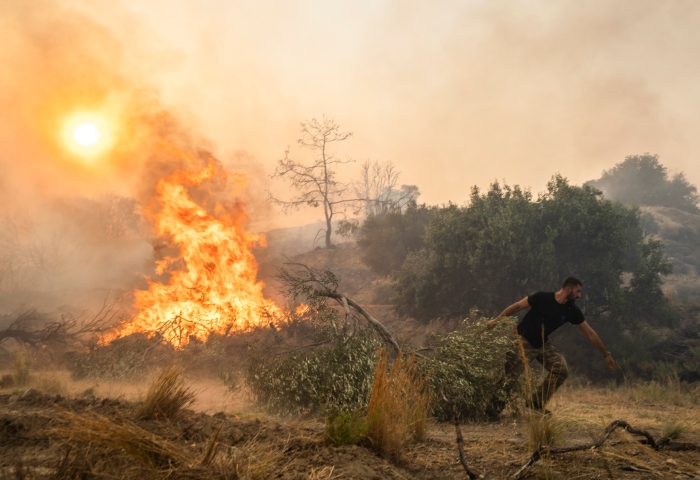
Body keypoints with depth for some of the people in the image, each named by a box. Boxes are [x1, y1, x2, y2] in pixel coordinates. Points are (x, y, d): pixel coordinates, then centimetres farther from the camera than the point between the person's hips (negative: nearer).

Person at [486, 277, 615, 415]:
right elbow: (517, 306, -10)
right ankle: (494, 407, 1)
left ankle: (536, 404, 4)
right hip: (524, 341, -6)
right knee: (510, 376, -14)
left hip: (543, 344, 6)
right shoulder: (542, 297, -19)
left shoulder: (572, 311, -6)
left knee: (561, 370, -8)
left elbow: (590, 333, 0)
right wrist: (497, 319, -9)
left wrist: (606, 354, 2)